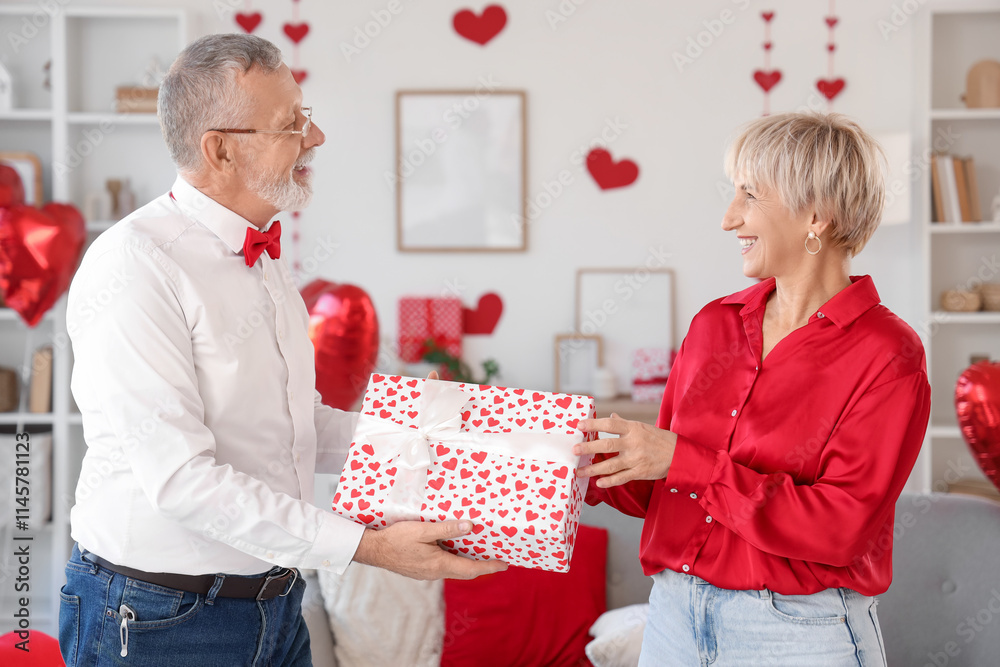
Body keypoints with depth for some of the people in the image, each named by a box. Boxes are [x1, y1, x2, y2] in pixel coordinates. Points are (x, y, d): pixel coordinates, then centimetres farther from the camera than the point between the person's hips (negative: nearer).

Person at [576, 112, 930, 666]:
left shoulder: (888, 356, -11)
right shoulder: (714, 324, 6)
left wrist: (683, 460, -21)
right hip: (674, 615, 5)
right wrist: (588, 465, -7)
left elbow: (840, 528, -19)